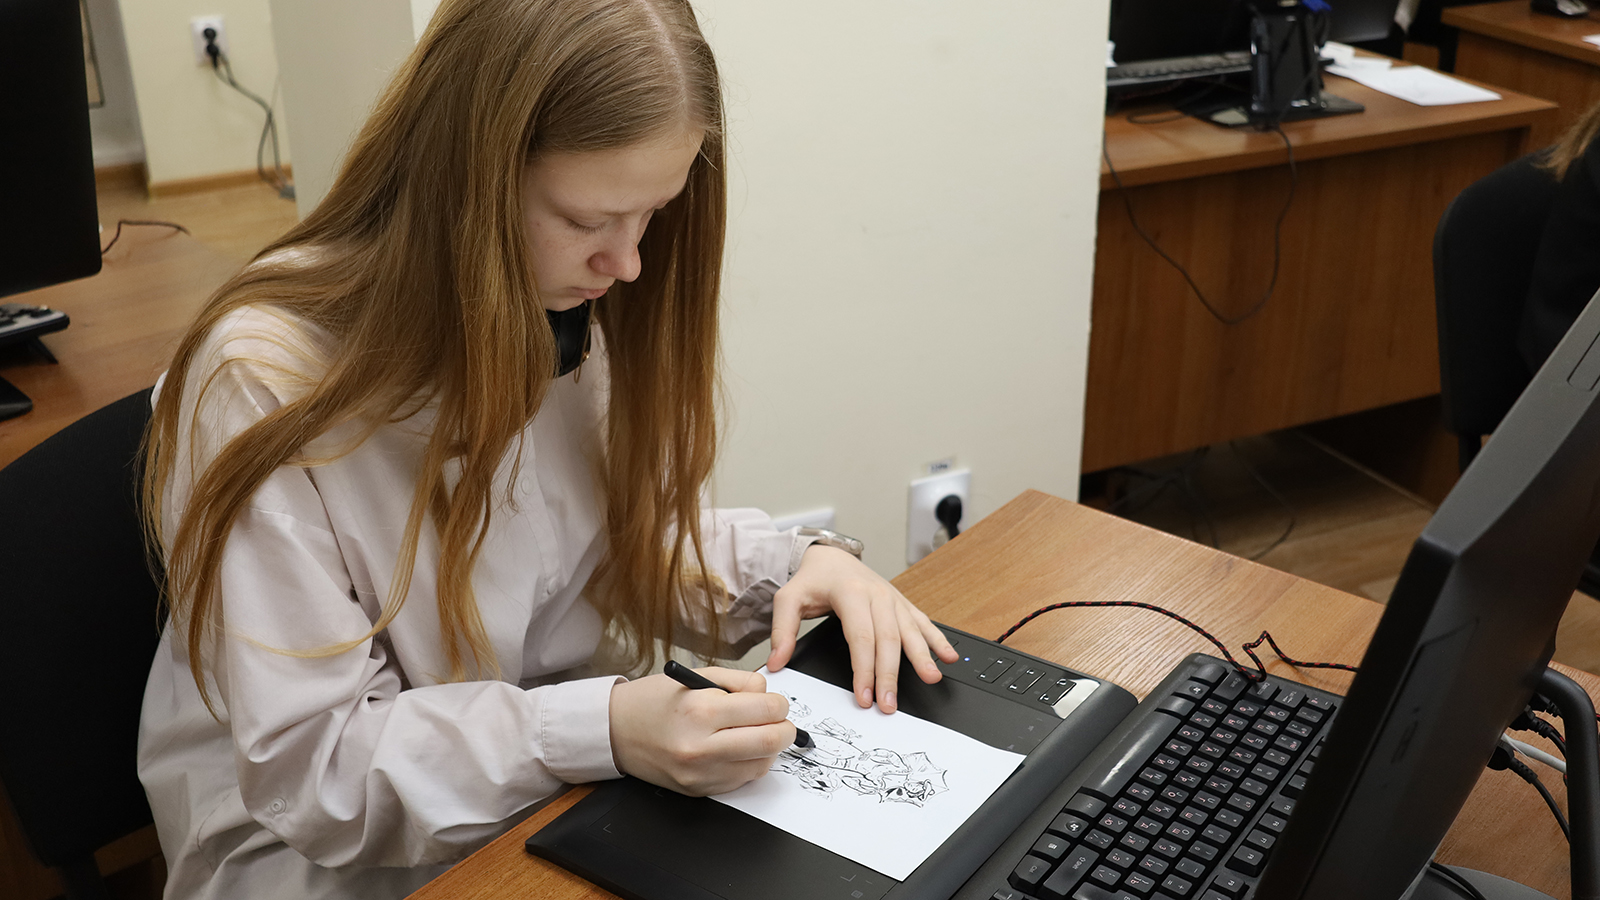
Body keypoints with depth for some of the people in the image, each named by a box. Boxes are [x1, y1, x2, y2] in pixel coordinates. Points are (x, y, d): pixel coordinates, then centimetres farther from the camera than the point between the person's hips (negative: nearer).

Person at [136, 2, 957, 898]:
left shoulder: (580, 317, -5)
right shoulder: (265, 381, -24)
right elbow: (309, 765, -21)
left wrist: (792, 567, -12)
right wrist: (604, 731, -33)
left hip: (573, 815, 5)